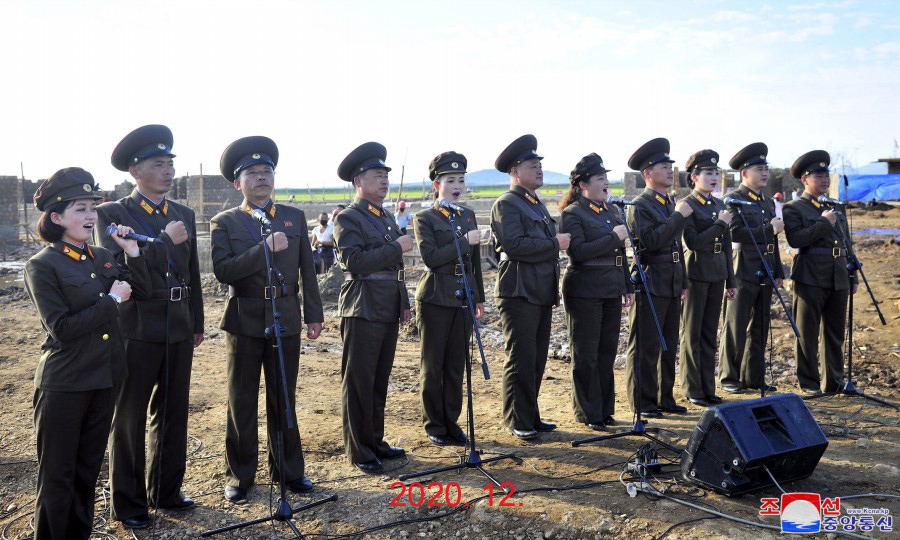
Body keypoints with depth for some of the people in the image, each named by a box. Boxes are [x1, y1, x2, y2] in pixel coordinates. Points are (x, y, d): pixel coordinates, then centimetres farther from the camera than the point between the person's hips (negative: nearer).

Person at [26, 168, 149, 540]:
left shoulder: (102, 257, 7)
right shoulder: (42, 266, -12)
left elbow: (142, 292, 6)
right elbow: (62, 329, -19)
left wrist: (131, 250, -4)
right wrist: (112, 300, -15)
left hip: (105, 378, 6)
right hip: (64, 384, -6)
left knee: (89, 467, 17)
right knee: (58, 473, 6)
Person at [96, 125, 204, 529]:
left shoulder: (184, 215, 9)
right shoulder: (111, 215, -6)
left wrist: (197, 324, 12)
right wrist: (165, 240, -18)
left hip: (179, 328, 5)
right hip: (137, 329, -5)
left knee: (173, 413, 15)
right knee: (129, 417, 8)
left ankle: (165, 492, 31)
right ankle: (128, 503, 22)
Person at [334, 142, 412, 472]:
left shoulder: (387, 218, 18)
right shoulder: (348, 218, -7)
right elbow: (354, 261, -21)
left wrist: (404, 304, 17)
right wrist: (395, 247, -18)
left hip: (388, 311, 8)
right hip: (362, 311, -8)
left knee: (380, 380, 15)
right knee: (358, 382, 0)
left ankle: (376, 441, 26)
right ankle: (359, 450, 10)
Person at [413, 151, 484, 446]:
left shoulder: (468, 215, 12)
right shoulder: (425, 218, -5)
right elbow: (430, 258, -17)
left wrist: (479, 297, 16)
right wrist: (465, 241, -19)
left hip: (463, 298, 5)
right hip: (435, 299, -5)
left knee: (456, 365, 10)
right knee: (433, 366, 6)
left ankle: (451, 421, 21)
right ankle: (434, 425, 18)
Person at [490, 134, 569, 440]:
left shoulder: (537, 205, 21)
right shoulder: (506, 205, -8)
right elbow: (514, 245, -22)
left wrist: (554, 293, 22)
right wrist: (555, 243, -15)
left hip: (541, 294, 9)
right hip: (519, 293, -9)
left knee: (537, 360, 12)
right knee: (521, 359, -4)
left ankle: (531, 417, 21)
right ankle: (518, 422, 6)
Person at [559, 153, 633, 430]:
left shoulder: (612, 211, 15)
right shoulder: (572, 214, -8)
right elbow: (578, 252, -21)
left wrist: (628, 287, 17)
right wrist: (613, 236, -20)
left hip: (611, 292, 7)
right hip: (585, 292, -7)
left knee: (607, 352, 12)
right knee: (586, 355, 2)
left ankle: (605, 409, 24)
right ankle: (589, 414, 13)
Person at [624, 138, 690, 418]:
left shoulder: (671, 204, 16)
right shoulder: (639, 206, -10)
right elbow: (651, 241, -24)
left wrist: (682, 283, 20)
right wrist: (679, 216, -21)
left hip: (671, 287, 8)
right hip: (650, 286, -8)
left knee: (668, 346, 14)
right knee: (645, 348, -1)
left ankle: (664, 398, 24)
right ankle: (643, 403, 8)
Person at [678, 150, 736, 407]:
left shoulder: (720, 205, 13)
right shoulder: (687, 206, -8)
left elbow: (727, 245, 15)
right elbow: (692, 242, -18)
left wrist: (730, 281, 13)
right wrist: (720, 224, -15)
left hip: (717, 275, 7)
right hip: (696, 274, -7)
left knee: (709, 333, 11)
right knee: (692, 334, 2)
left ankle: (708, 388, 19)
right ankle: (692, 390, 10)